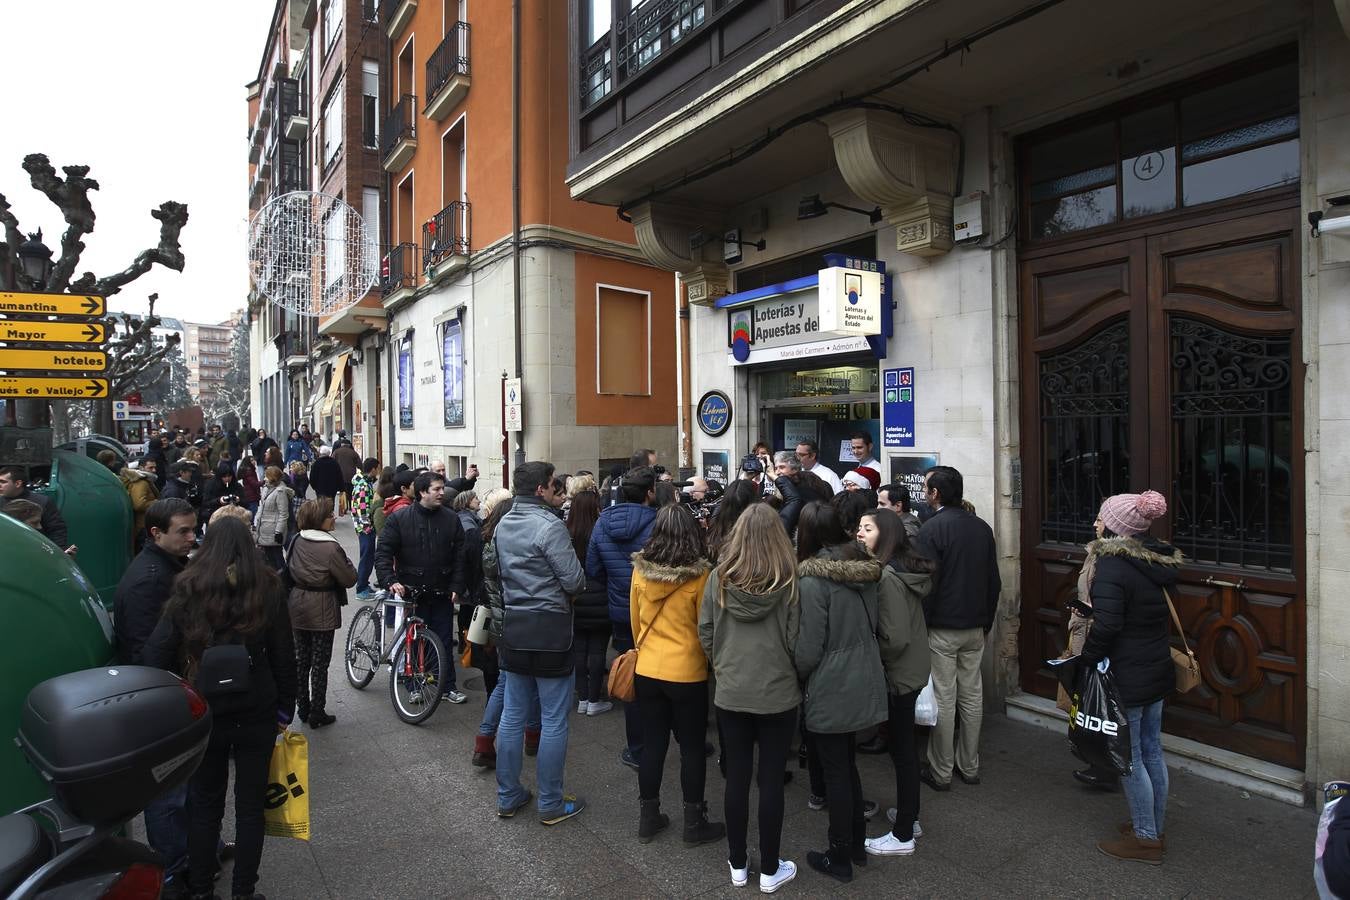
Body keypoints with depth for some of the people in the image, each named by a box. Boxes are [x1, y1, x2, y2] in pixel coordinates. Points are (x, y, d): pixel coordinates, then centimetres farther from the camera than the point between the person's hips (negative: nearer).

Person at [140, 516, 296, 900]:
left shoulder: (188, 590, -7)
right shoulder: (268, 588, -7)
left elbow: (155, 654, -8)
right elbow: (283, 656, -4)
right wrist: (284, 709, 6)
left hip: (205, 712, 0)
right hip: (256, 713, 0)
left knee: (205, 804, 18)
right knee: (250, 804, 13)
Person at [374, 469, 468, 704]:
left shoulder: (451, 519, 2)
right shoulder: (399, 518, -4)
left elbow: (460, 557, 4)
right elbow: (383, 552, -4)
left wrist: (456, 587, -3)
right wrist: (391, 580, -17)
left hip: (442, 594, 2)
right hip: (411, 592, -2)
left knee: (445, 640, 8)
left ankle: (448, 686, 20)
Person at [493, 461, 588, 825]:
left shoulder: (503, 525, 6)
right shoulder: (549, 526, -18)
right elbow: (574, 580, -18)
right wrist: (578, 580, 5)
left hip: (513, 628, 7)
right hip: (550, 630, -7)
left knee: (512, 715, 15)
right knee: (554, 720, 4)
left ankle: (508, 797, 26)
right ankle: (551, 804, 15)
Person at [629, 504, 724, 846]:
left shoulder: (640, 569, -6)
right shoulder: (699, 575, -16)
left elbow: (635, 620, 7)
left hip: (647, 670, 4)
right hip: (687, 673, -3)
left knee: (652, 743, 16)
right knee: (692, 747, 11)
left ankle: (648, 817, 28)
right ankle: (694, 823, 22)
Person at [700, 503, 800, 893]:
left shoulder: (719, 578, -8)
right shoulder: (790, 582, -15)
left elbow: (705, 634, -1)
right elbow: (797, 641, -9)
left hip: (730, 693, 2)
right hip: (778, 695, -2)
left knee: (736, 779, 14)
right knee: (771, 781, 11)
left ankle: (737, 864, 30)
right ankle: (770, 871, 25)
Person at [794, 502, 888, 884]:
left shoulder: (812, 579, -21)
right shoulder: (865, 569, 0)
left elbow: (808, 650, -18)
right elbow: (871, 626, 11)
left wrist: (795, 675, 0)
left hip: (831, 690, -7)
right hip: (864, 683, 7)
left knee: (835, 772, 8)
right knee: (847, 765, 22)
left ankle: (839, 858, 24)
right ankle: (857, 844, 36)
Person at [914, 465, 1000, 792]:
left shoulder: (932, 528, -15)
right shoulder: (983, 528, 6)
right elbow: (994, 581, 12)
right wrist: (986, 621, 19)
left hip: (942, 628, -6)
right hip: (975, 628, 6)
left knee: (943, 700, 1)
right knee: (972, 696, 13)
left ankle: (940, 771, 11)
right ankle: (969, 766, 24)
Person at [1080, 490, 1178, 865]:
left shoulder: (1113, 566, -22)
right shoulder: (1157, 562, 5)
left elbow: (1106, 625, -26)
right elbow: (1161, 617, 13)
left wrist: (1086, 660, -12)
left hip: (1127, 676, -9)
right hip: (1157, 670, 9)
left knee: (1129, 757, 5)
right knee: (1152, 750, 18)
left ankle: (1145, 838, 17)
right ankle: (1154, 829, 32)